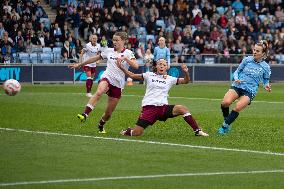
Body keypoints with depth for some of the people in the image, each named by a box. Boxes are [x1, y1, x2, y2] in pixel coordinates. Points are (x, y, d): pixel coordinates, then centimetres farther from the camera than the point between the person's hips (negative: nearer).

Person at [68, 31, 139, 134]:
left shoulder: (128, 53, 0)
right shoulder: (109, 51, 9)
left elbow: (136, 66, -16)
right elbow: (95, 58, 22)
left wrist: (125, 58, -29)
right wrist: (80, 64, 25)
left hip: (118, 84, 0)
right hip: (107, 78, 0)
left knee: (109, 112, 4)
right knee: (99, 92, -37)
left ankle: (101, 126, 34)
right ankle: (85, 115, -46)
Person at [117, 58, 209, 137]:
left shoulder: (169, 79, 12)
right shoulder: (149, 75, 9)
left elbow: (185, 81, 5)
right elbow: (132, 75, 14)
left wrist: (186, 72, -15)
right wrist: (121, 67, 1)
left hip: (163, 107, 2)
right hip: (149, 107, -1)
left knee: (182, 109, -25)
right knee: (136, 133, -14)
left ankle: (197, 131, -13)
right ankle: (127, 131, 24)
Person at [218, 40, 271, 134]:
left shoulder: (265, 67, 0)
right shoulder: (247, 60, 3)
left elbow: (266, 80, 13)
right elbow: (237, 71, 13)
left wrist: (266, 86, -9)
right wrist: (236, 79, -8)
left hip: (250, 91, -1)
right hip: (237, 86, 1)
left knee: (237, 108, -24)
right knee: (226, 102, -26)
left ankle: (225, 126, -5)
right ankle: (226, 119, 2)